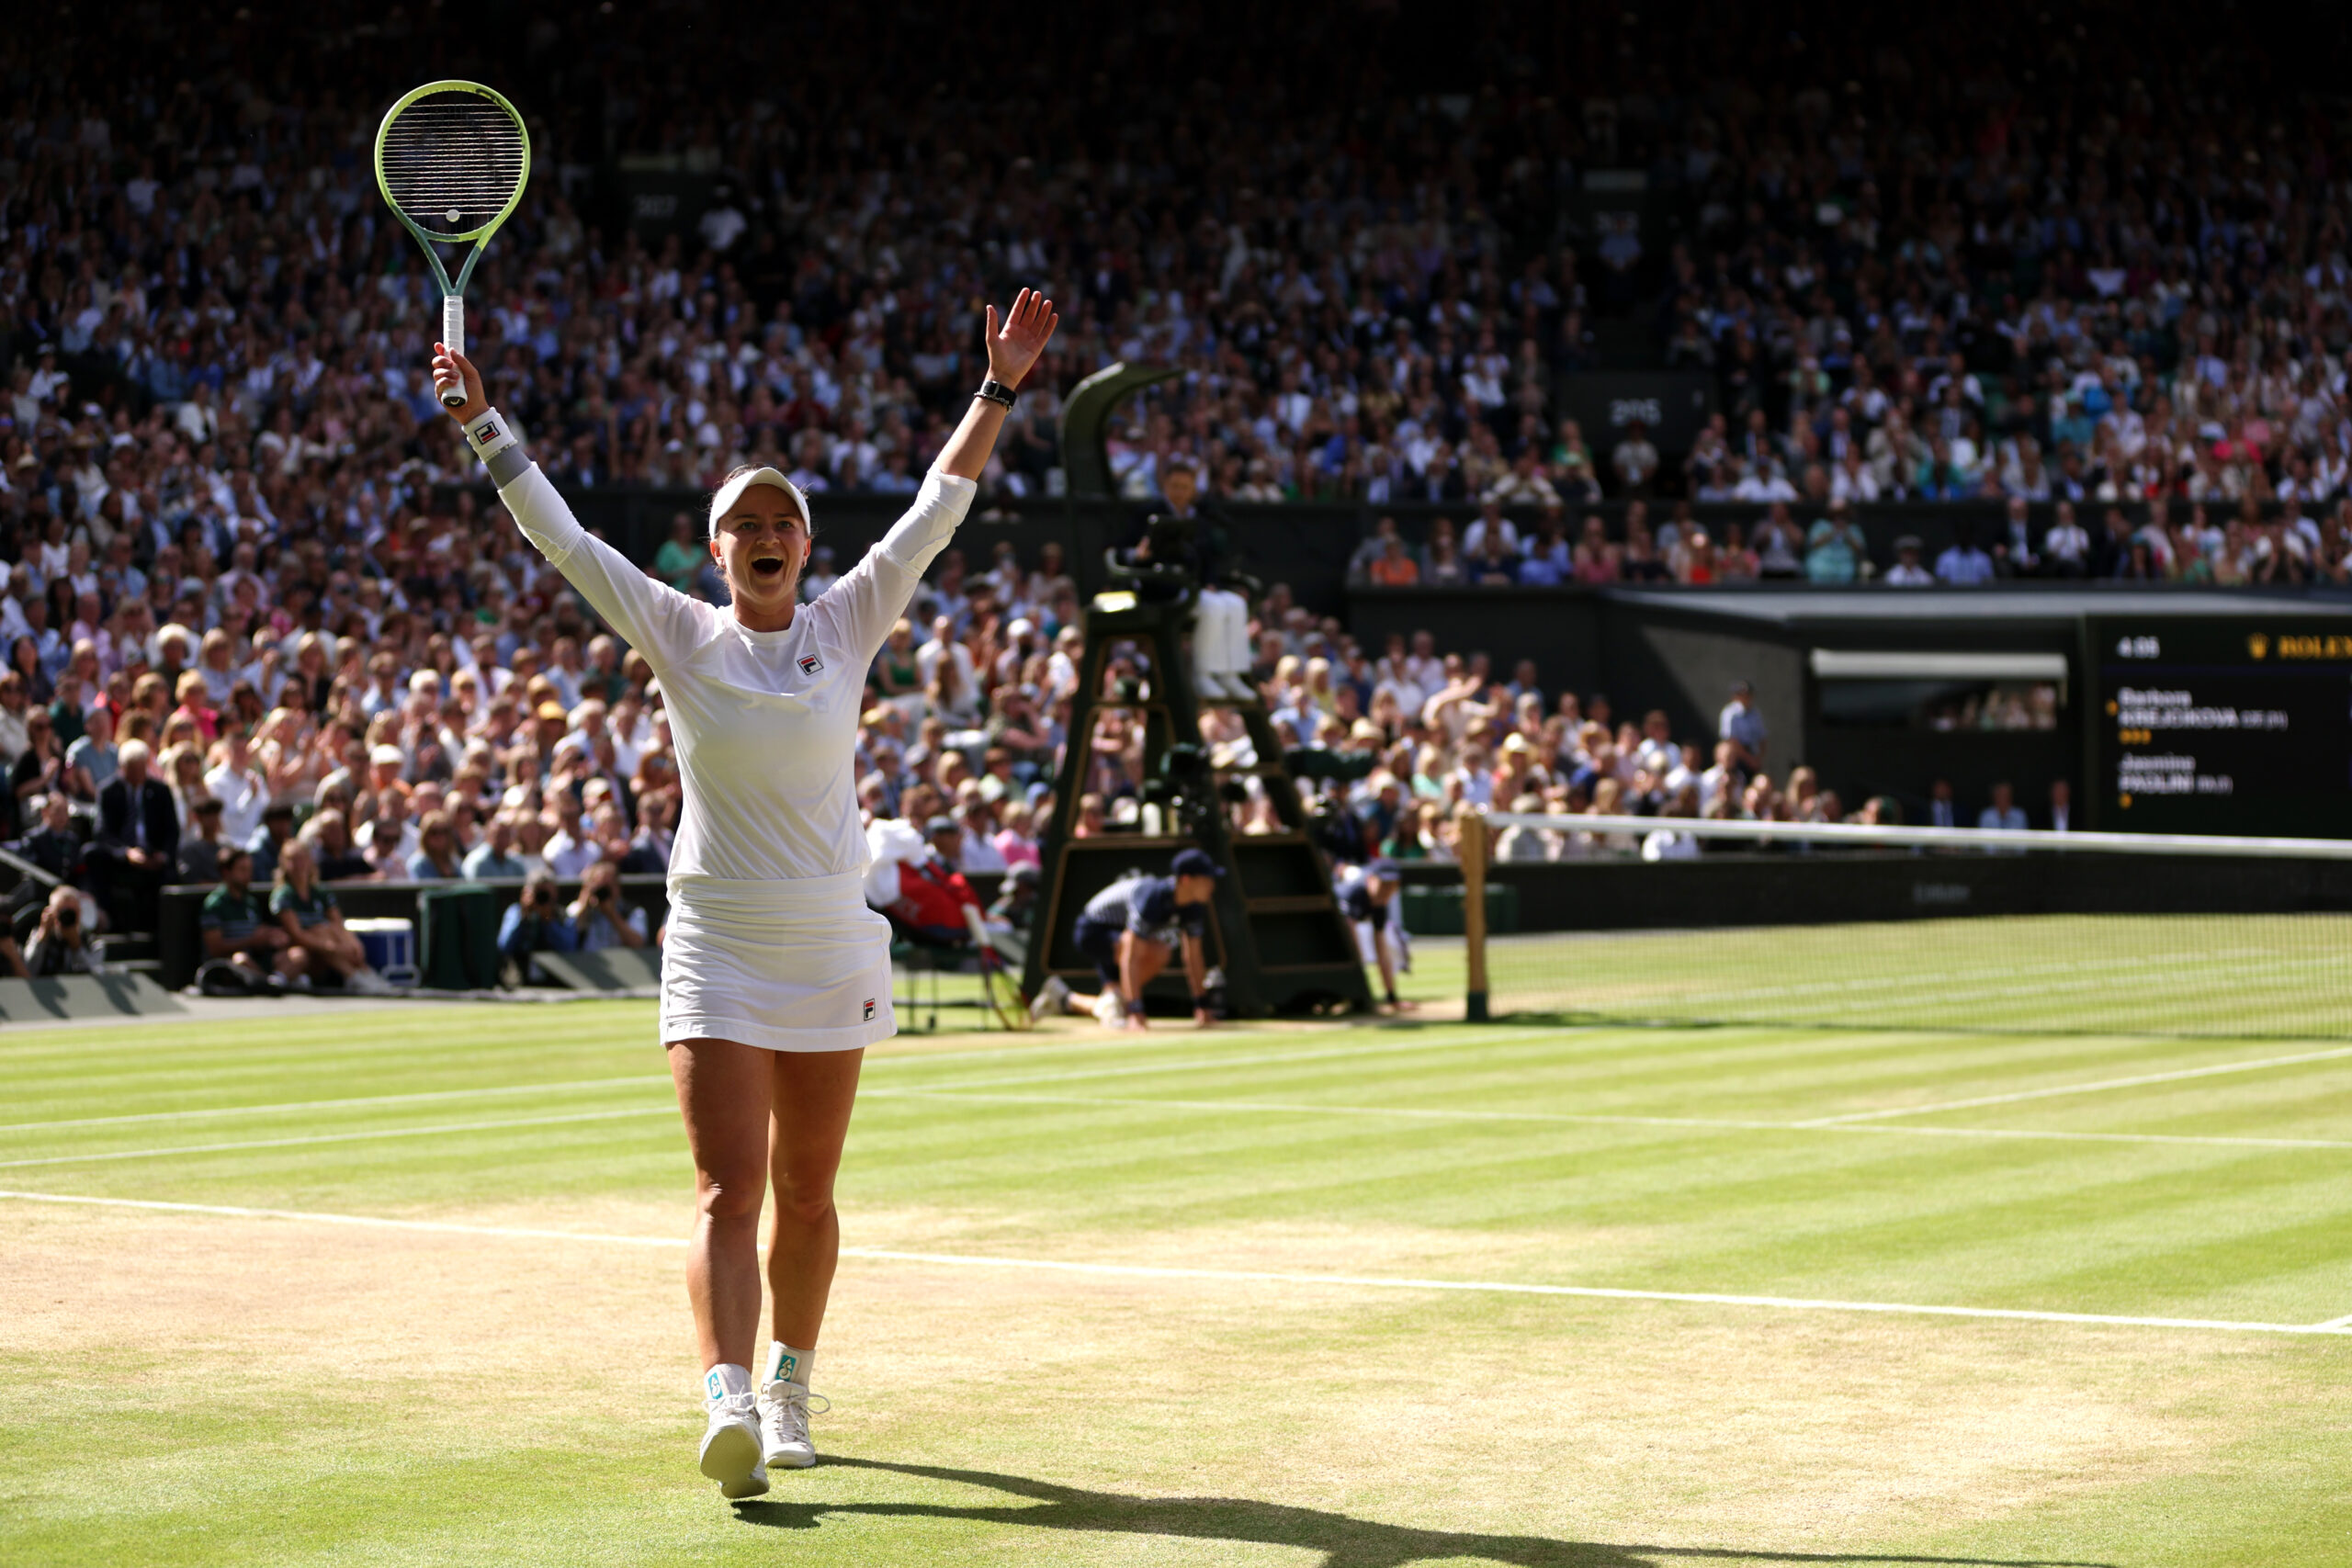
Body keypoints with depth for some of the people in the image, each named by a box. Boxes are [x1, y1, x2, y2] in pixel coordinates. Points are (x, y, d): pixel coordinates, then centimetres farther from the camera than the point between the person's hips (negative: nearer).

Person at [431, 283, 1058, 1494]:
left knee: (806, 1196, 11)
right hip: (715, 951, -2)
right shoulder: (678, 634, 0)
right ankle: (730, 1406, -27)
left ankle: (788, 1393, 27)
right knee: (729, 1190, -14)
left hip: (832, 950, 2)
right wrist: (482, 424, -7)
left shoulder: (848, 624, 3)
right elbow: (560, 537, -2)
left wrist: (998, 391, -3)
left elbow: (934, 512, 1)